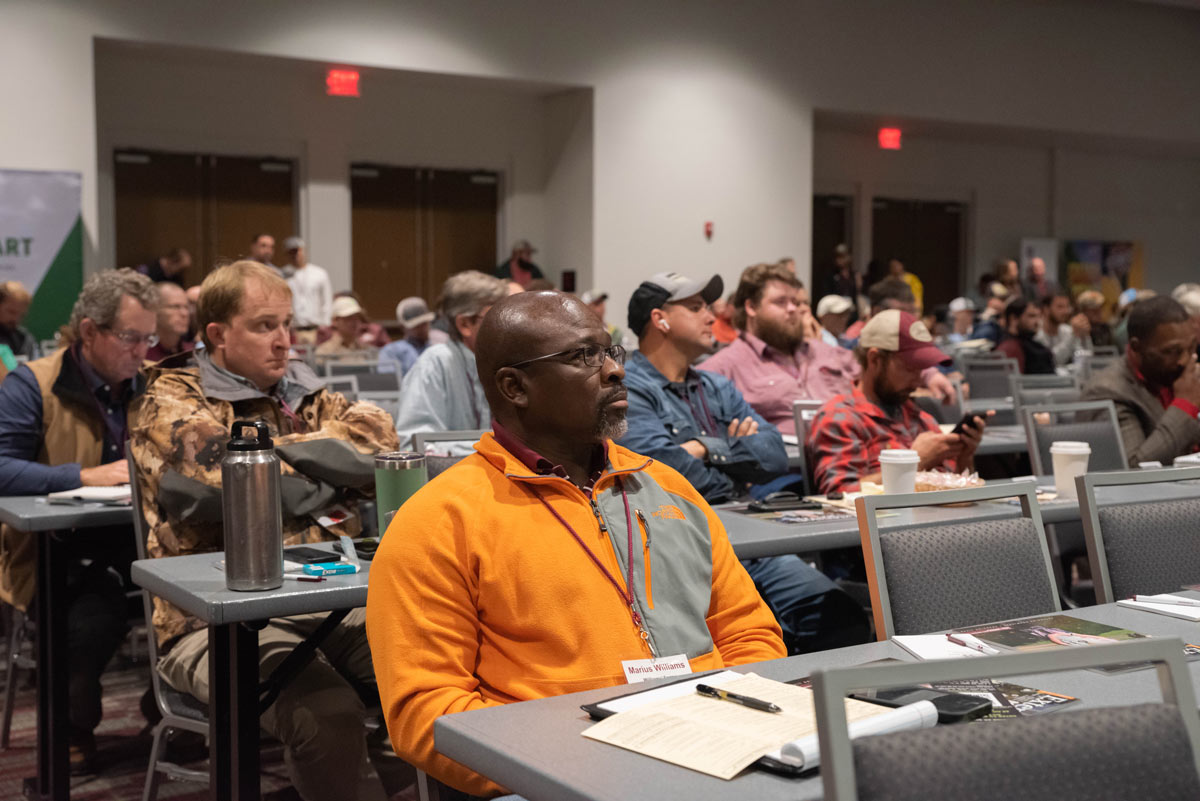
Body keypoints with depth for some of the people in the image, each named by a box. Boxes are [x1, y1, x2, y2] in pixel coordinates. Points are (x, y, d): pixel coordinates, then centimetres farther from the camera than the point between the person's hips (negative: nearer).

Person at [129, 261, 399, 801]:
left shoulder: (306, 395, 21)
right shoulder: (170, 400, 4)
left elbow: (379, 437, 3)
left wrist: (277, 451, -7)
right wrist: (325, 475, 1)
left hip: (335, 601, 5)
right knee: (324, 712, -33)